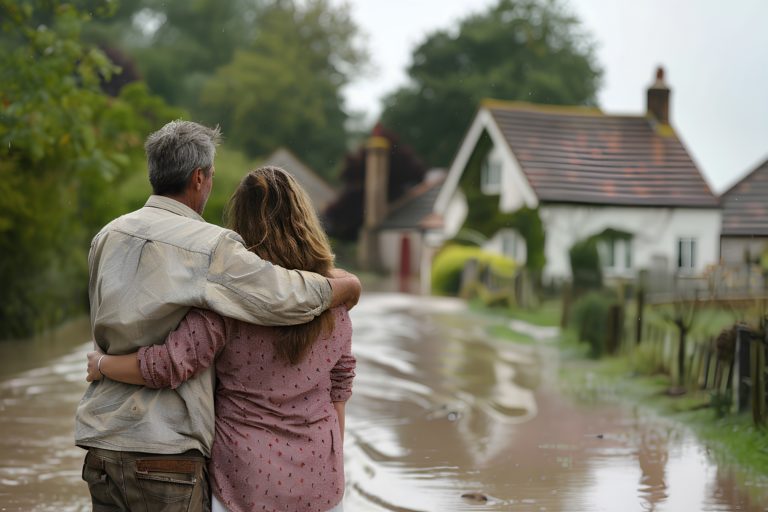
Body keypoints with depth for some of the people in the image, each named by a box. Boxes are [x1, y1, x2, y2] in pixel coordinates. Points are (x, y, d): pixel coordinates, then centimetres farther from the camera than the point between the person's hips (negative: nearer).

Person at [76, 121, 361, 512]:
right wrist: (347, 285, 6)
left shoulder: (107, 237, 9)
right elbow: (292, 299, -14)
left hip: (102, 436, 7)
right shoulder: (210, 248, -13)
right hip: (164, 447, -7)